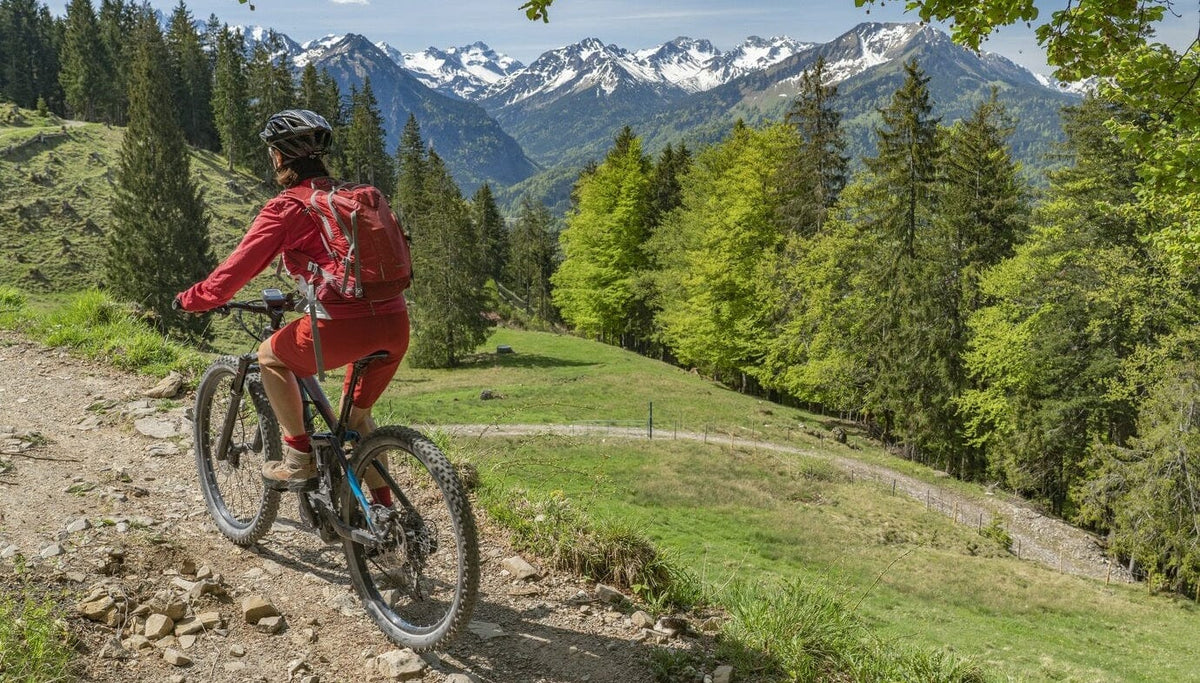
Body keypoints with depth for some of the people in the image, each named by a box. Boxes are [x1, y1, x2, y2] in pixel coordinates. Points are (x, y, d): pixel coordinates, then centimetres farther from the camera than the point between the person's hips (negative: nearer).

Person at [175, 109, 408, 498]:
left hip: (345, 325, -7)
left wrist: (189, 300, 19)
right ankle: (383, 507, 27)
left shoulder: (285, 208, 1)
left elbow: (236, 270, 3)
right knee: (356, 414, 26)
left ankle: (300, 460, 19)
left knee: (271, 357, 22)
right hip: (397, 323, 7)